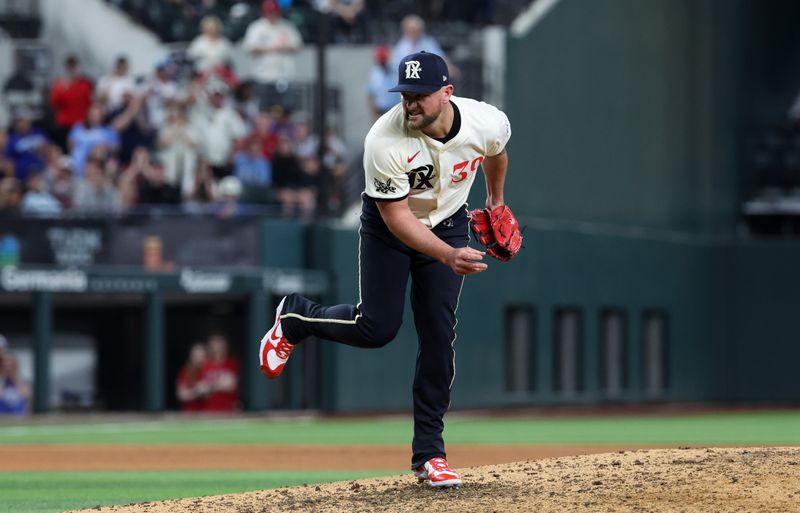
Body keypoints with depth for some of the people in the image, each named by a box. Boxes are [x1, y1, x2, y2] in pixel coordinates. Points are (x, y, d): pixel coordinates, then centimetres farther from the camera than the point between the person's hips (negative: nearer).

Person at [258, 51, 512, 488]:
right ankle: (296, 318, 25)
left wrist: (496, 200, 20)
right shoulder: (384, 141, -35)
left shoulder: (488, 123, -24)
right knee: (377, 328, -6)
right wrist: (448, 256, -42)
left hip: (448, 224, 2)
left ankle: (429, 453, 2)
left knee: (438, 334, -5)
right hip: (388, 226, -2)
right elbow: (398, 217, -29)